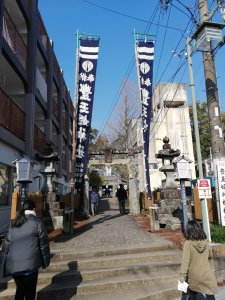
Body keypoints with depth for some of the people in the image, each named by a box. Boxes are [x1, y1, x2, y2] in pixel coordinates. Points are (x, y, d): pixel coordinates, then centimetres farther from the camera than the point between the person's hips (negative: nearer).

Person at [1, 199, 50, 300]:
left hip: (13, 265, 5)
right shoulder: (36, 222, -7)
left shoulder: (13, 225, 9)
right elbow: (43, 243, -5)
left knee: (20, 290, 24)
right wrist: (45, 261, 6)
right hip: (30, 265, -5)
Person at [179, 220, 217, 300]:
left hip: (194, 275, -1)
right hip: (207, 274, 1)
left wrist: (182, 275, -9)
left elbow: (185, 261, -17)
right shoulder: (205, 241, -7)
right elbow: (210, 255, 11)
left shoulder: (188, 243, -18)